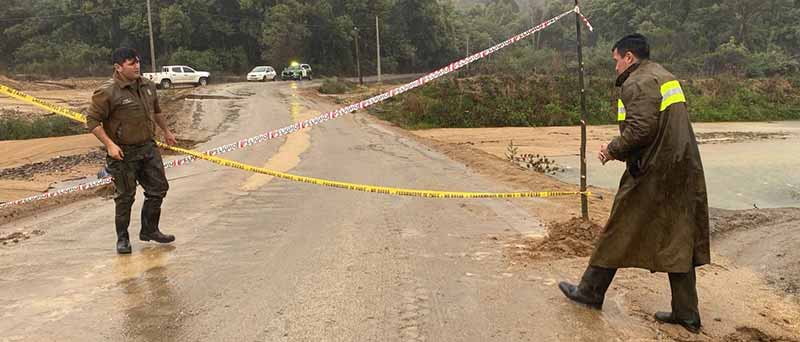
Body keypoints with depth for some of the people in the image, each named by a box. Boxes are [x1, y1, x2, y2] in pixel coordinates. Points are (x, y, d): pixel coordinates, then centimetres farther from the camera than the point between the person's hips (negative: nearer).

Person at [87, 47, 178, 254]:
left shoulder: (147, 86, 6)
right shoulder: (107, 92, -16)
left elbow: (157, 111, 23)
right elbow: (92, 121, -14)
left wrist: (166, 131, 29)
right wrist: (109, 145, -21)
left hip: (148, 148, 7)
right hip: (124, 153, -7)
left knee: (158, 189, 12)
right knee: (125, 196, 2)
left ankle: (149, 230, 29)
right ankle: (122, 238, 18)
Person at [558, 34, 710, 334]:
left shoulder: (637, 83, -13)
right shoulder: (665, 77, 17)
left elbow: (640, 129, -25)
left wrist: (613, 149, -8)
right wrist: (621, 150, 12)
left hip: (652, 174, -9)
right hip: (683, 172, 9)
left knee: (619, 233, 5)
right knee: (678, 241, 11)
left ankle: (591, 291, 20)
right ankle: (686, 314, 17)